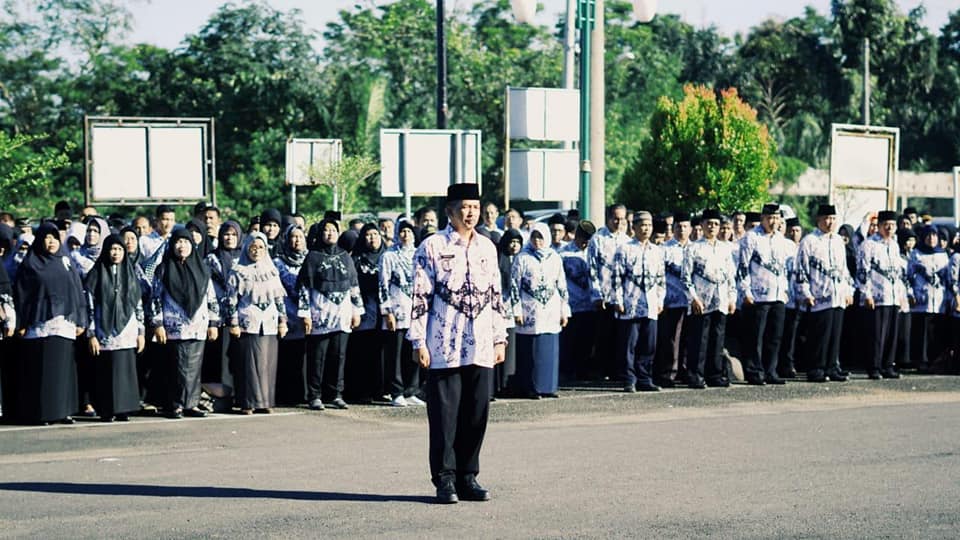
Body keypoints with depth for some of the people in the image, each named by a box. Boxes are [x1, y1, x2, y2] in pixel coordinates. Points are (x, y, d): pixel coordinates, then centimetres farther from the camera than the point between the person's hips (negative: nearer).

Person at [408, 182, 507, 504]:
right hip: (444, 346, -5)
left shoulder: (487, 248, 13)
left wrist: (500, 339, 14)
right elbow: (420, 296, -5)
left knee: (477, 412, 6)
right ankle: (445, 480, 5)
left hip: (480, 347, 5)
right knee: (445, 414, -1)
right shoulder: (432, 247, -3)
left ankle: (468, 477, 15)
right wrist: (419, 342, -9)